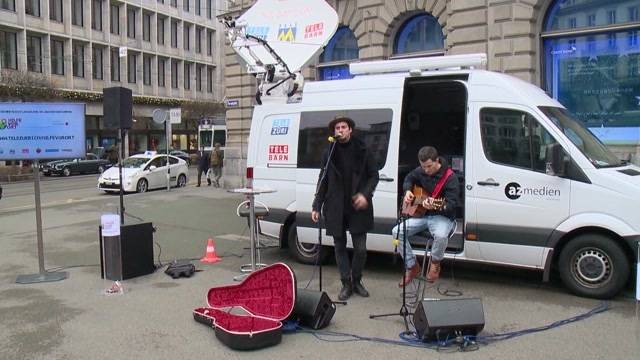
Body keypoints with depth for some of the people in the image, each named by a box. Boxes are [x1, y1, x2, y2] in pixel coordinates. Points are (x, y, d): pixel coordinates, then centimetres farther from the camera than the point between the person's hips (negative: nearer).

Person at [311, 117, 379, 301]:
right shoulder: (329, 153, 3)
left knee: (360, 248, 2)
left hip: (357, 207, -1)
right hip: (336, 208, 1)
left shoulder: (362, 150, 0)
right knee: (340, 247, 9)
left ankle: (356, 281, 25)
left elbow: (374, 175, 4)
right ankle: (346, 284, 22)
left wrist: (365, 194, -12)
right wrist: (316, 206, 2)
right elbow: (323, 181, 6)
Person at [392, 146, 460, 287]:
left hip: (442, 217, -5)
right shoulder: (420, 171, 0)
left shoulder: (450, 177, -18)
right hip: (420, 214, 6)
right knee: (396, 231, -14)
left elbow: (452, 204, -22)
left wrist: (436, 207, -43)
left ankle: (435, 263, -3)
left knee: (441, 235, -39)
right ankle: (412, 266, 3)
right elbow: (409, 178, 23)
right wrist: (408, 191, 1)